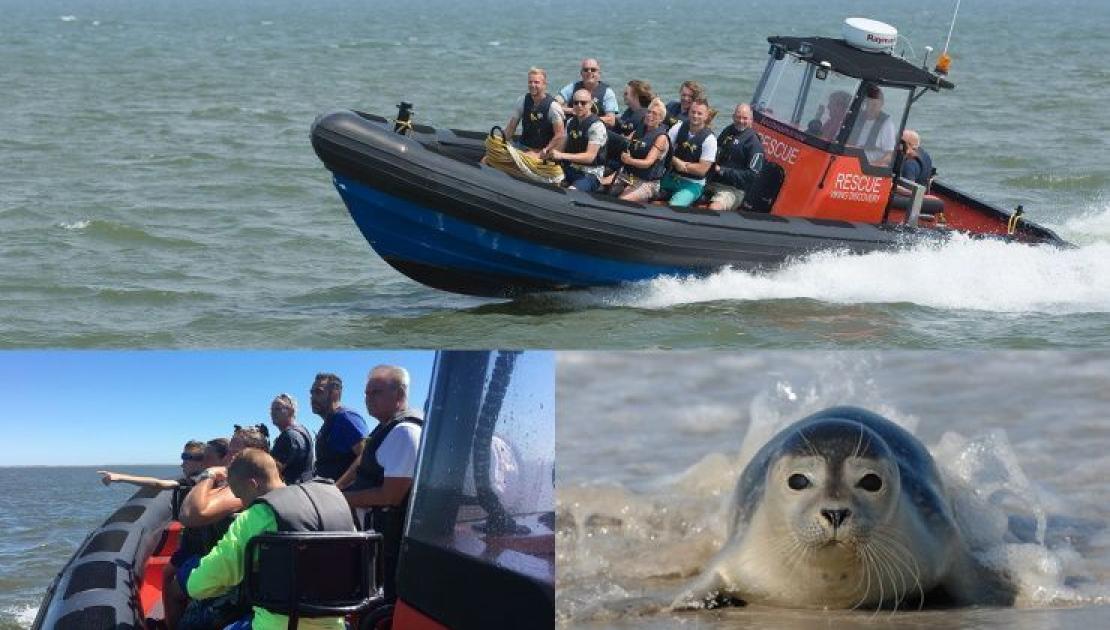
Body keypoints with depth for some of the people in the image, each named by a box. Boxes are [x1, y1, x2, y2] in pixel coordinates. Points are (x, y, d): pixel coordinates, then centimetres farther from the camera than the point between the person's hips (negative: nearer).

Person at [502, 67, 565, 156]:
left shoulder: (553, 106, -12)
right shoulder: (522, 101, 1)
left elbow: (559, 135, -12)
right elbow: (511, 127, 8)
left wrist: (542, 153, -15)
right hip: (524, 148, 4)